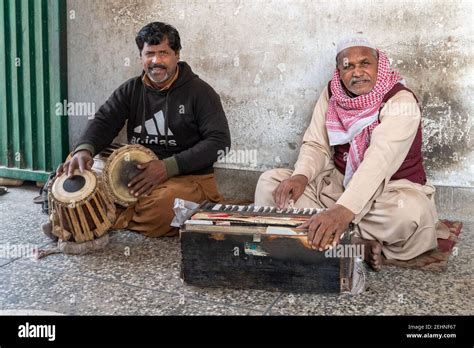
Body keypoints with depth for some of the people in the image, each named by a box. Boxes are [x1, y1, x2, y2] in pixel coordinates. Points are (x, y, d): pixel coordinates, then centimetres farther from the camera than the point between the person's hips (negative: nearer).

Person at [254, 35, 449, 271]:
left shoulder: (401, 101, -20)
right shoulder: (331, 95, -2)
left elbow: (380, 159, -35)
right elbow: (316, 145, -3)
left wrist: (343, 210, -50)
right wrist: (300, 176, -28)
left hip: (390, 188, -5)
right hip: (339, 183, 6)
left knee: (410, 211, -40)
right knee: (270, 181, -11)